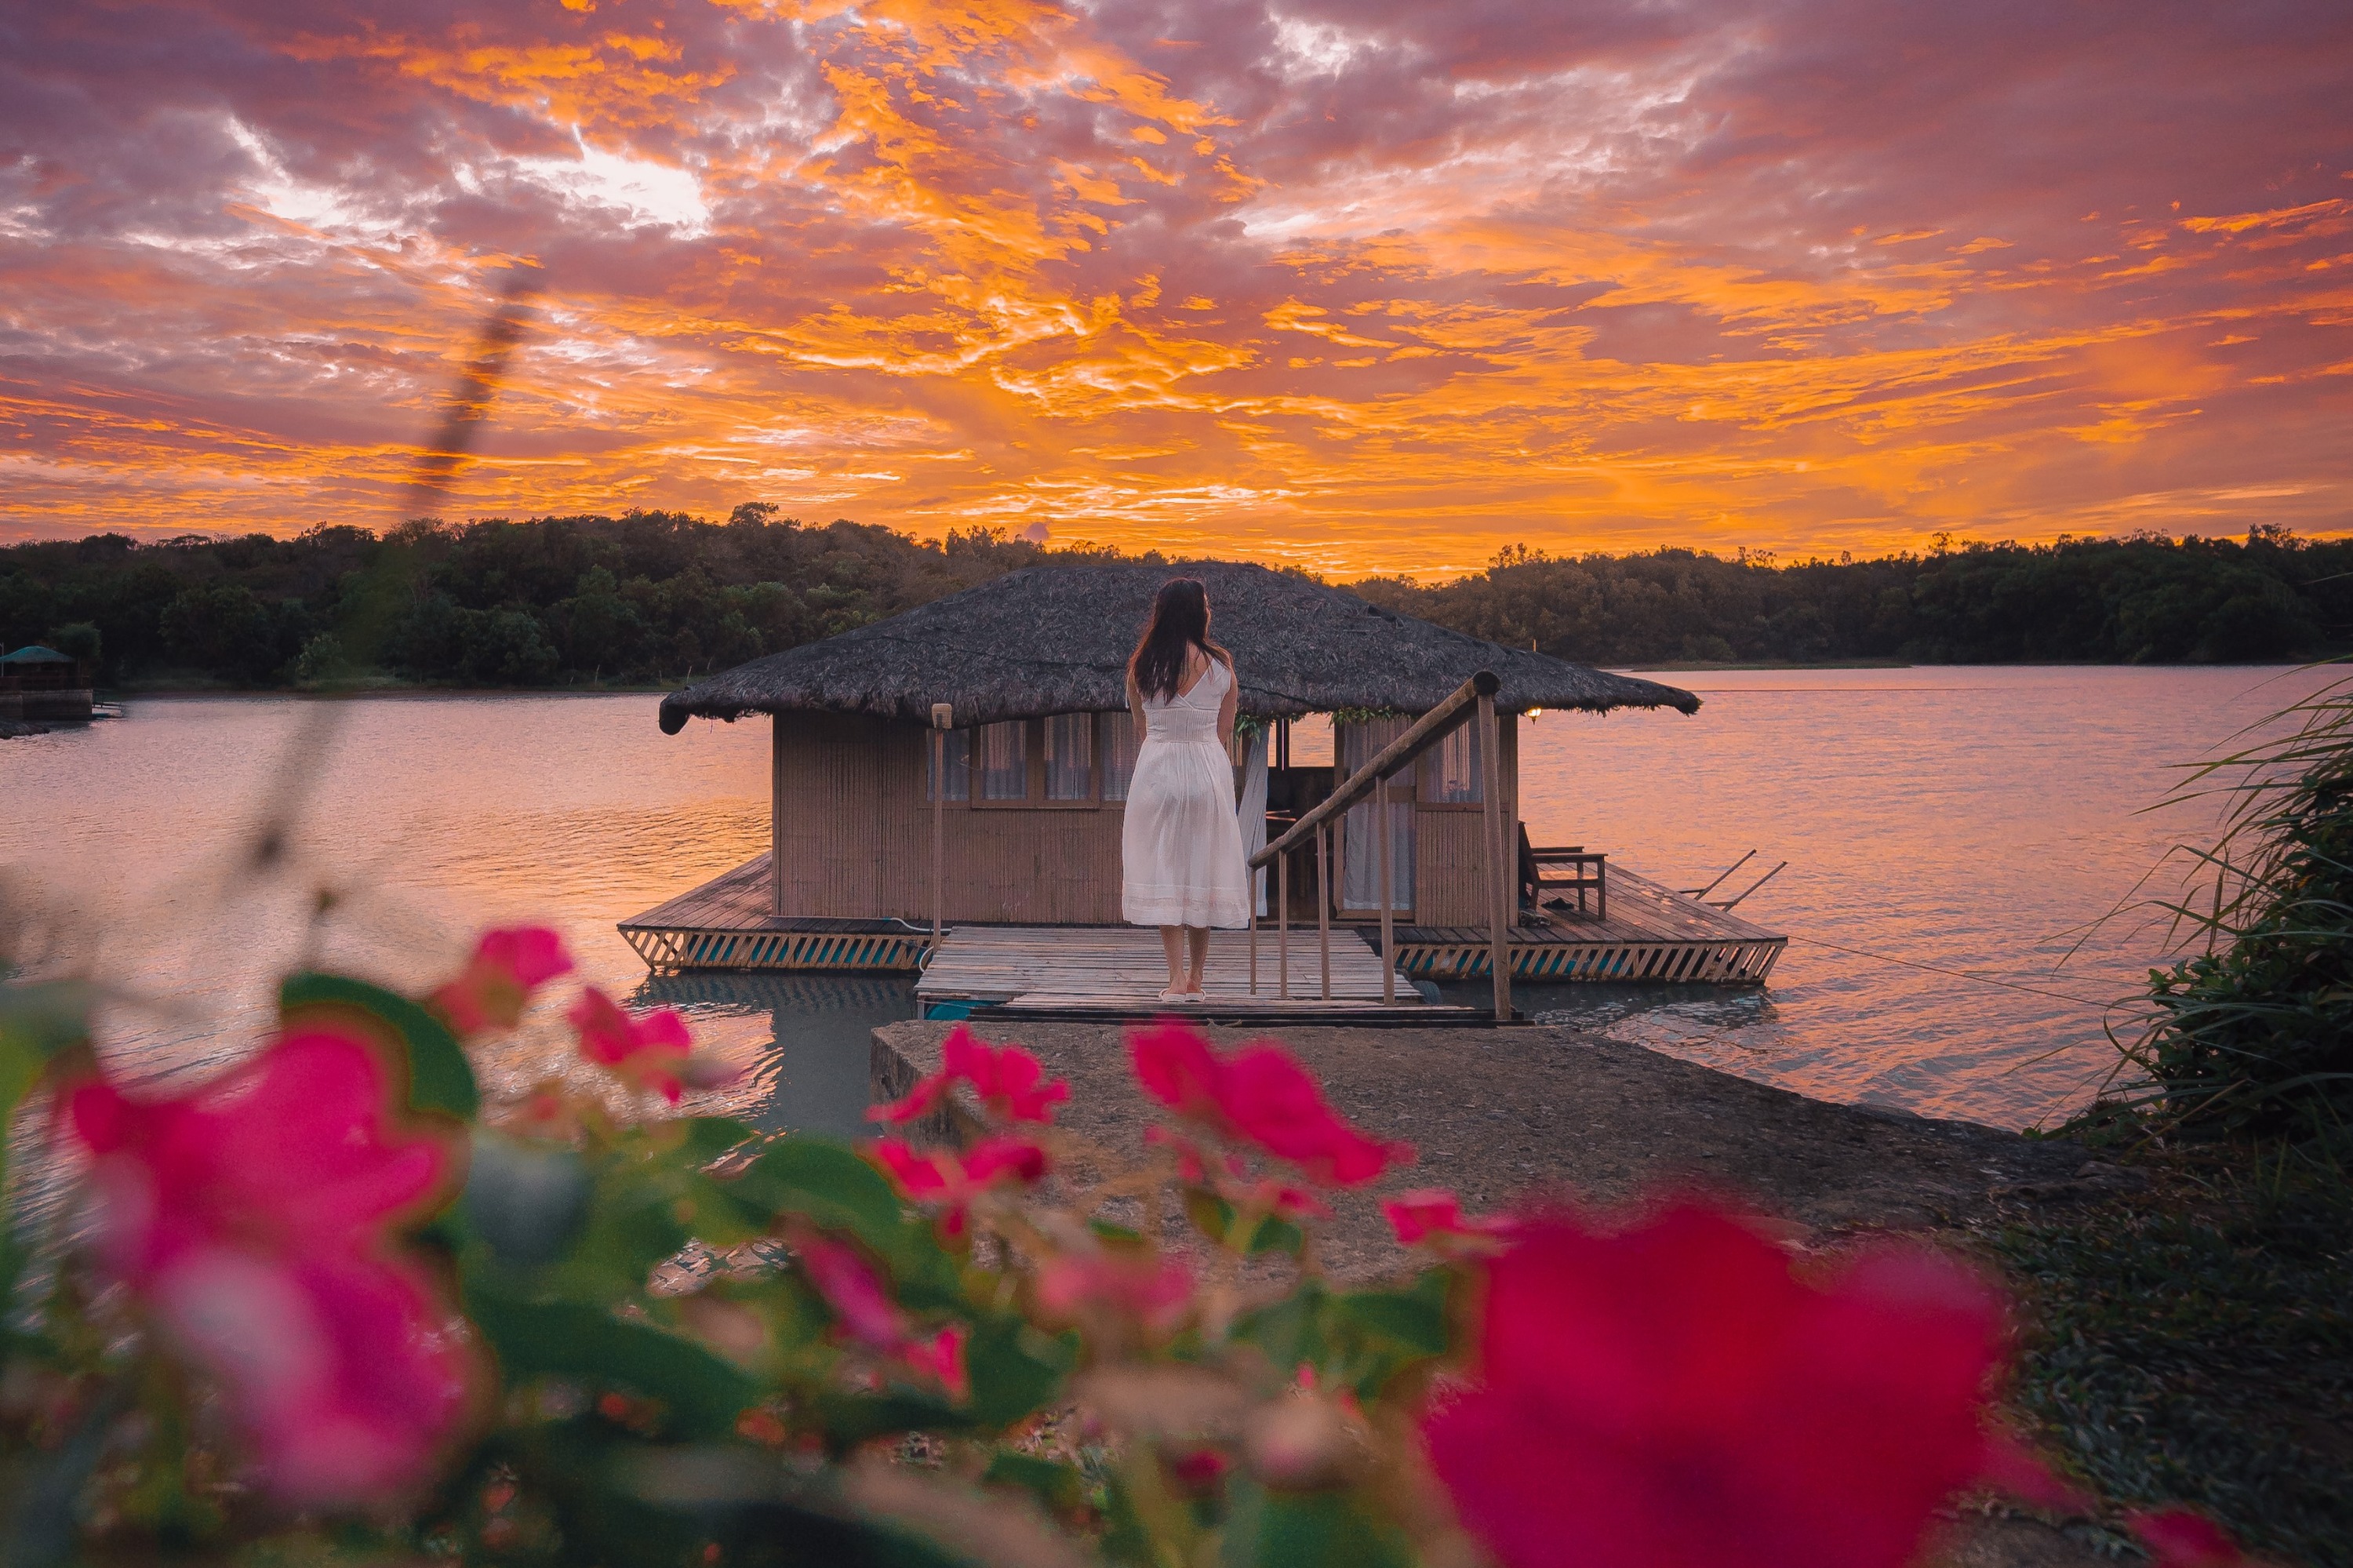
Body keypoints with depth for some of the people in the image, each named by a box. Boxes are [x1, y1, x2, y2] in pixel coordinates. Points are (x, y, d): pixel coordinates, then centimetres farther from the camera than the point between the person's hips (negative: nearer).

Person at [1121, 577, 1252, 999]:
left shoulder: (1141, 665, -1)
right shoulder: (1220, 664, -3)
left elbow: (1141, 729, 9)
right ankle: (1196, 976, 17)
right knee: (1202, 868, 10)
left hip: (1155, 769, 0)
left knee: (1162, 869, 4)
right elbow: (1224, 734, 4)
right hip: (1207, 769, 0)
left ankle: (1177, 977, -2)